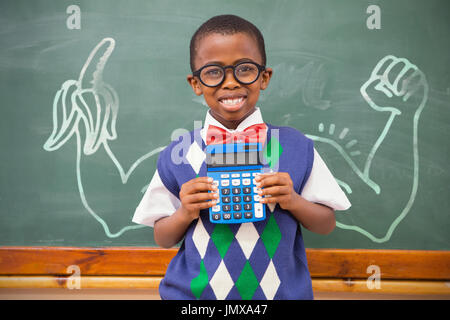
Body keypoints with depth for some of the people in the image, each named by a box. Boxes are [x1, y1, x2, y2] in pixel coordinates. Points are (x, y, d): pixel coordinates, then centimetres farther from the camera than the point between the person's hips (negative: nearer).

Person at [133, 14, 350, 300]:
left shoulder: (296, 147, -6)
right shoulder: (178, 156, -7)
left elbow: (327, 225, 1)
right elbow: (163, 239, 1)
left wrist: (293, 201, -16)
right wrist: (185, 213, -17)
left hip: (280, 291, 1)